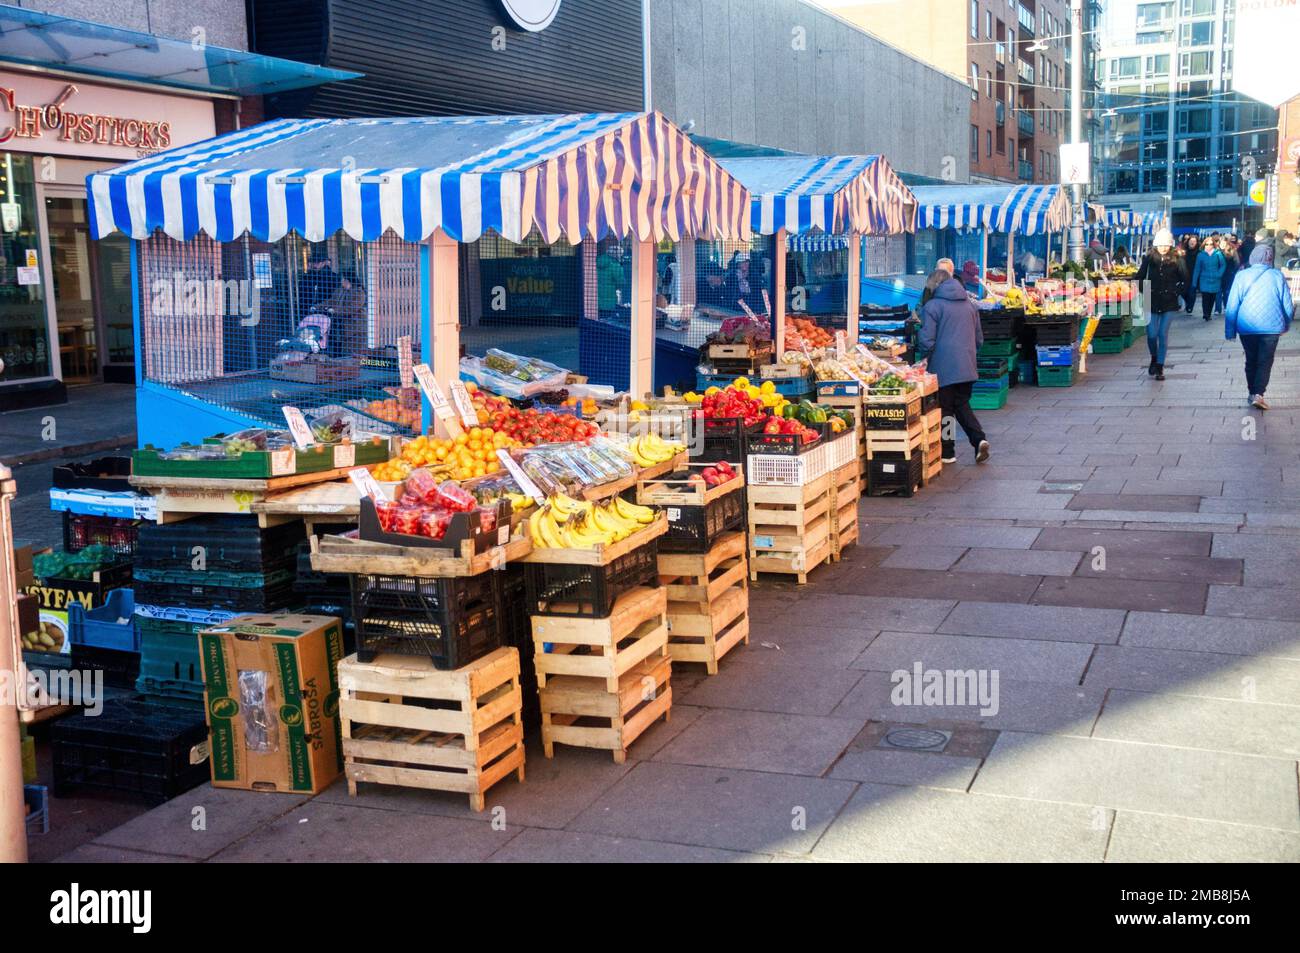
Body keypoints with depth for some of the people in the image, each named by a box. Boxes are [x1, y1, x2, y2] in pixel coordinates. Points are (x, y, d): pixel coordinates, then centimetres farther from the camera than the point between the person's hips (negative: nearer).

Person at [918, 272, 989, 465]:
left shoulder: (933, 306, -8)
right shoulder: (970, 305, 12)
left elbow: (927, 340, -13)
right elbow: (979, 338, 17)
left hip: (943, 367, -5)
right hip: (967, 367, 6)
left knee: (945, 408, 4)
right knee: (962, 404, 17)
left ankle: (947, 452, 11)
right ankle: (979, 439, -2)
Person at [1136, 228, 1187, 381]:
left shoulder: (1177, 259, -2)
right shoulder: (1149, 258, -1)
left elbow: (1184, 279, 5)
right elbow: (1140, 277, 8)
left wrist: (1177, 292, -3)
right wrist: (1144, 292, 0)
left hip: (1169, 302, -1)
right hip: (1152, 302, 1)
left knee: (1163, 335, -2)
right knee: (1152, 334, -1)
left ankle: (1160, 367, 6)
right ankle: (1154, 358, 28)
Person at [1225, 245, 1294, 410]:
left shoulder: (1242, 276, -3)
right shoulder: (1277, 276, -2)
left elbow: (1232, 305, -3)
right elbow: (1288, 305, 4)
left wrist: (1230, 331, 3)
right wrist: (1286, 325, 20)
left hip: (1247, 326, 1)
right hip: (1271, 326, -1)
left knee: (1251, 360, 16)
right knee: (1265, 361, 4)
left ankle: (1252, 393, 22)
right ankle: (1258, 394, -11)